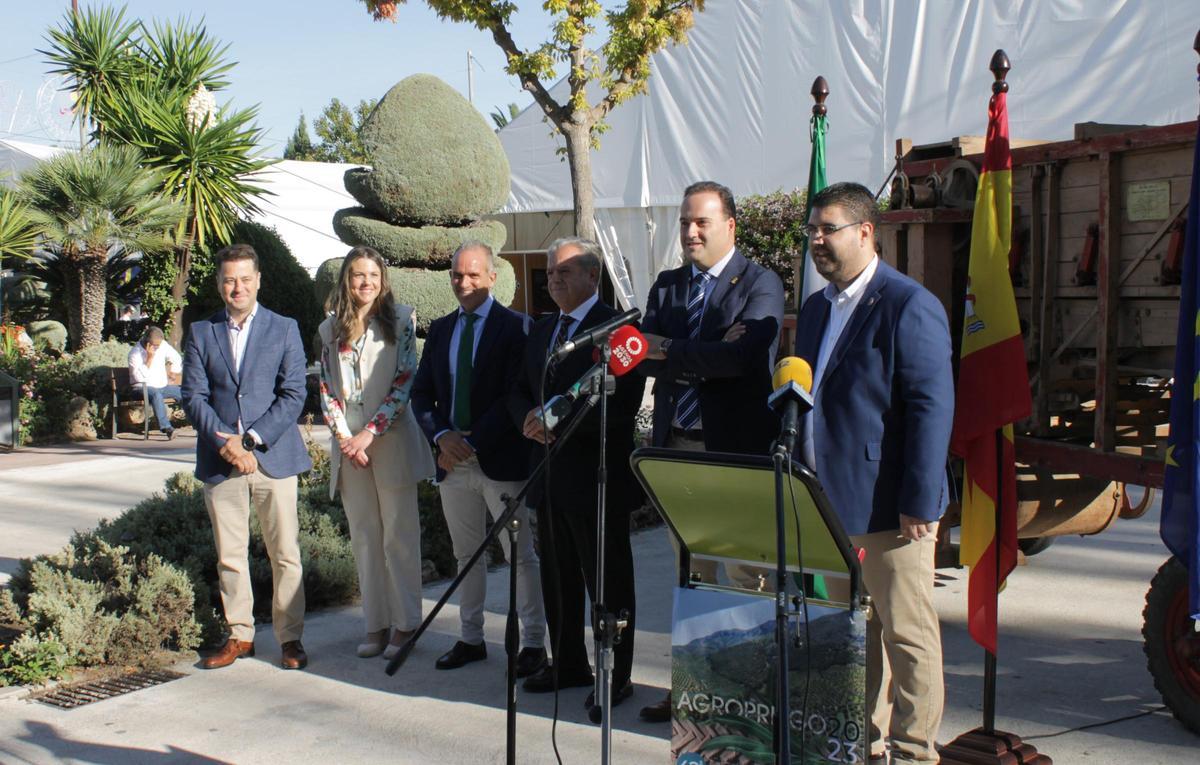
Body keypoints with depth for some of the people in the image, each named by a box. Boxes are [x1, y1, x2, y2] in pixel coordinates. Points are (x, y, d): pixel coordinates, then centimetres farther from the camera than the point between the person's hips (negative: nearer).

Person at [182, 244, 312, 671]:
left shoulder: (284, 330, 5)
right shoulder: (201, 333, 9)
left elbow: (293, 395, -2)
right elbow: (193, 396, 2)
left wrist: (252, 439, -13)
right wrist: (225, 443, -12)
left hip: (273, 458, -2)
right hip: (219, 461, 2)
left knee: (285, 554, 0)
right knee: (229, 555, 8)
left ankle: (290, 638, 9)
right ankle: (240, 636, 19)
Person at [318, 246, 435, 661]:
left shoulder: (400, 320, -1)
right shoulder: (331, 329, 11)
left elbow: (404, 381, -6)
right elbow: (326, 388, 9)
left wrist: (370, 433, -12)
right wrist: (344, 436, -5)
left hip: (390, 439, -4)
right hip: (348, 443, 4)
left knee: (399, 534, -1)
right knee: (364, 536, 6)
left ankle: (405, 622, 5)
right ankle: (376, 622, 12)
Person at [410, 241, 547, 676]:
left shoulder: (514, 328, -5)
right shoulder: (440, 330, 12)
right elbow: (421, 393, 10)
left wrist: (473, 440, -16)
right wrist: (441, 437, -7)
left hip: (501, 459, -5)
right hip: (453, 460, 6)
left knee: (521, 555, 0)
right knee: (466, 555, 13)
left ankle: (533, 643, 8)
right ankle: (471, 639, 23)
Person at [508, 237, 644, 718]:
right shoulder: (541, 331, 15)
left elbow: (622, 403, -20)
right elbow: (520, 391, 17)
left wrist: (558, 420, -21)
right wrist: (529, 419, -6)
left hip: (597, 477, -8)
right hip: (550, 475, 8)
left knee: (608, 582, 2)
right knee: (557, 580, 16)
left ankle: (615, 676, 12)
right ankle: (567, 664, 30)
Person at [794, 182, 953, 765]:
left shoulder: (909, 306, -12)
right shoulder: (815, 309, 14)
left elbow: (932, 408, -16)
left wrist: (919, 503, -20)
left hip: (888, 506, -8)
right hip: (827, 501, 8)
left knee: (906, 632, 4)